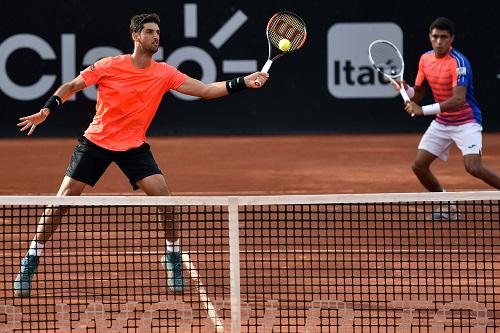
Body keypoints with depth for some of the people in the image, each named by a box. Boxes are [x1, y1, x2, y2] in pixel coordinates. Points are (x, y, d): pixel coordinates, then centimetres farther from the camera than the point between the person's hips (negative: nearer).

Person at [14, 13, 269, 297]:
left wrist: (244, 82, -20)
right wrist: (45, 112, -12)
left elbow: (205, 90, -9)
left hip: (134, 147, 2)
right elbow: (71, 87, 0)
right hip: (96, 142, -2)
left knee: (164, 196, -15)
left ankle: (173, 256, 3)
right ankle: (31, 262, 5)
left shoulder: (165, 74, -6)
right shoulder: (109, 66, -12)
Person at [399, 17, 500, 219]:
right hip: (441, 123, 7)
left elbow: (459, 100, -34)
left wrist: (423, 110, -39)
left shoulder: (458, 62, -23)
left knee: (473, 167, -25)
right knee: (419, 166, 0)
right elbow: (417, 95, 9)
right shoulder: (425, 59, 1)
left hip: (466, 122, -7)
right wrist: (405, 88, -15)